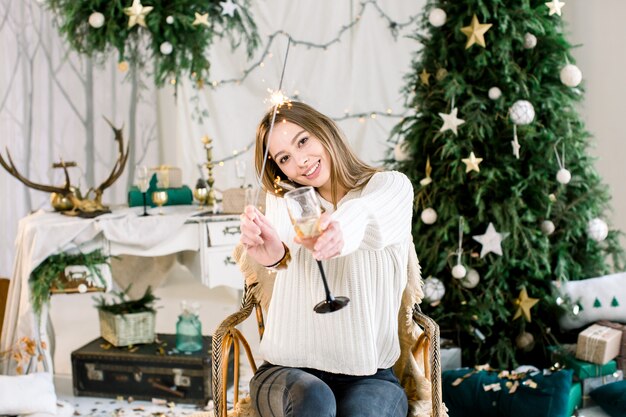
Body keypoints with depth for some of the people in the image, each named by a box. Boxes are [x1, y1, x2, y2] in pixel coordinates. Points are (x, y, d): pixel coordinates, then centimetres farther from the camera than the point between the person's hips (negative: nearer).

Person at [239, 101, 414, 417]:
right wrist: (274, 254, -46)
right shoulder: (283, 201, 6)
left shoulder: (392, 186, 0)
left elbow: (369, 216, -26)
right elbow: (282, 234, -20)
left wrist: (342, 229, -52)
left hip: (370, 375, 0)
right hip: (289, 370, 1)